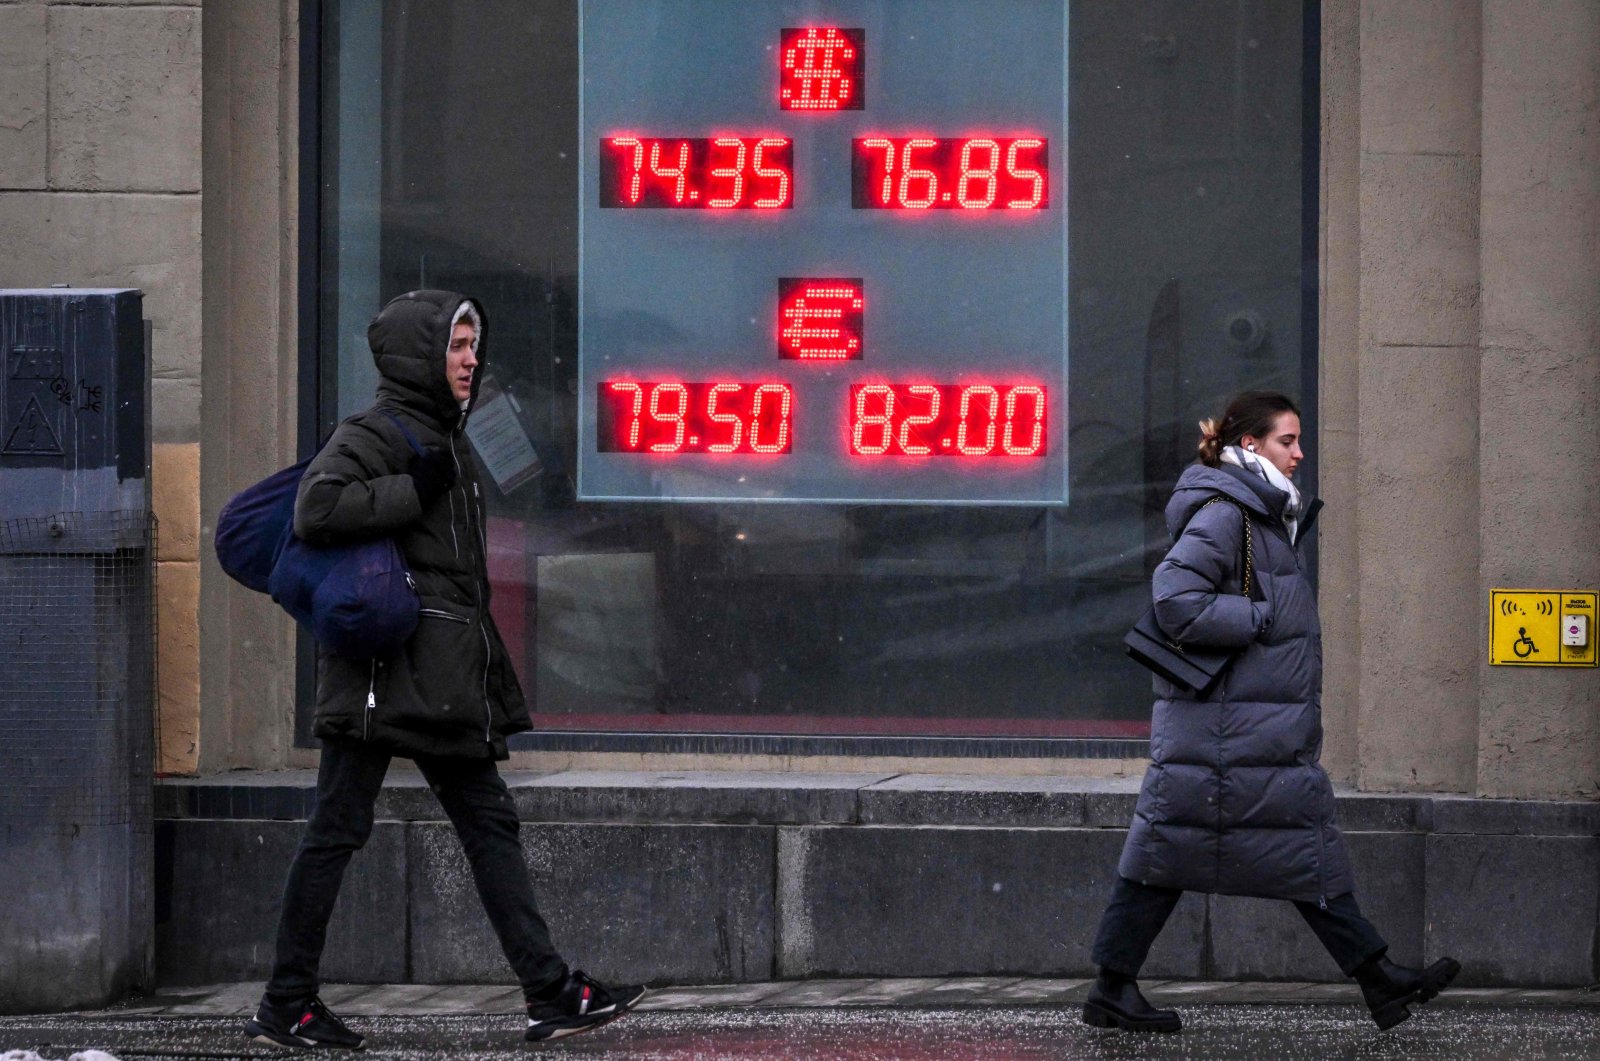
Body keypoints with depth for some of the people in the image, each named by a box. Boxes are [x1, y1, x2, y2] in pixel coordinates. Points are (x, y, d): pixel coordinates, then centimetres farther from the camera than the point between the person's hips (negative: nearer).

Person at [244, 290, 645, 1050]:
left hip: (444, 676, 9)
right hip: (383, 669, -9)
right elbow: (316, 509, -24)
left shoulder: (443, 440, 20)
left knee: (490, 824, 5)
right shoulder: (376, 434, -8)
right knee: (338, 829, -4)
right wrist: (413, 494, -19)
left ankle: (550, 993, 5)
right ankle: (286, 1005, 2)